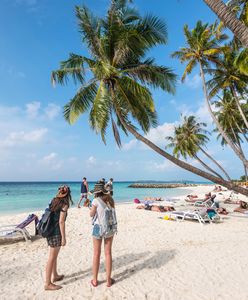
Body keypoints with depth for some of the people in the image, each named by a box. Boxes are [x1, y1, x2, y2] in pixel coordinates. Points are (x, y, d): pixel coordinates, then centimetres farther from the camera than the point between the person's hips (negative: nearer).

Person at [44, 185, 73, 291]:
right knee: (52, 258, 5)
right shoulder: (64, 204, -16)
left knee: (54, 256, 23)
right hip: (56, 233, -8)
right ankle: (48, 284, 19)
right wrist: (63, 238, -14)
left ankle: (55, 276, 39)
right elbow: (61, 221, -19)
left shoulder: (54, 201, 6)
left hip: (49, 231, 8)